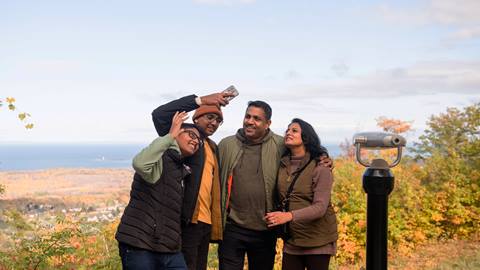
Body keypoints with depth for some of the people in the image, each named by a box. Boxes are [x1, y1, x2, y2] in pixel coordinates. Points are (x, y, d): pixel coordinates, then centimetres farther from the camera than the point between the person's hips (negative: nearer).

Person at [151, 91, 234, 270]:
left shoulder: (212, 147, 20)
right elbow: (159, 115, -18)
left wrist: (216, 223, 12)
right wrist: (200, 100, -22)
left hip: (205, 222, 7)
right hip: (187, 220, -7)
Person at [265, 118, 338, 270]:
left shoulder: (320, 169, -11)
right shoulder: (282, 166, 6)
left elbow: (320, 207, -20)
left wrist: (289, 216, -32)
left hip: (318, 240, -4)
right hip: (291, 240, 5)